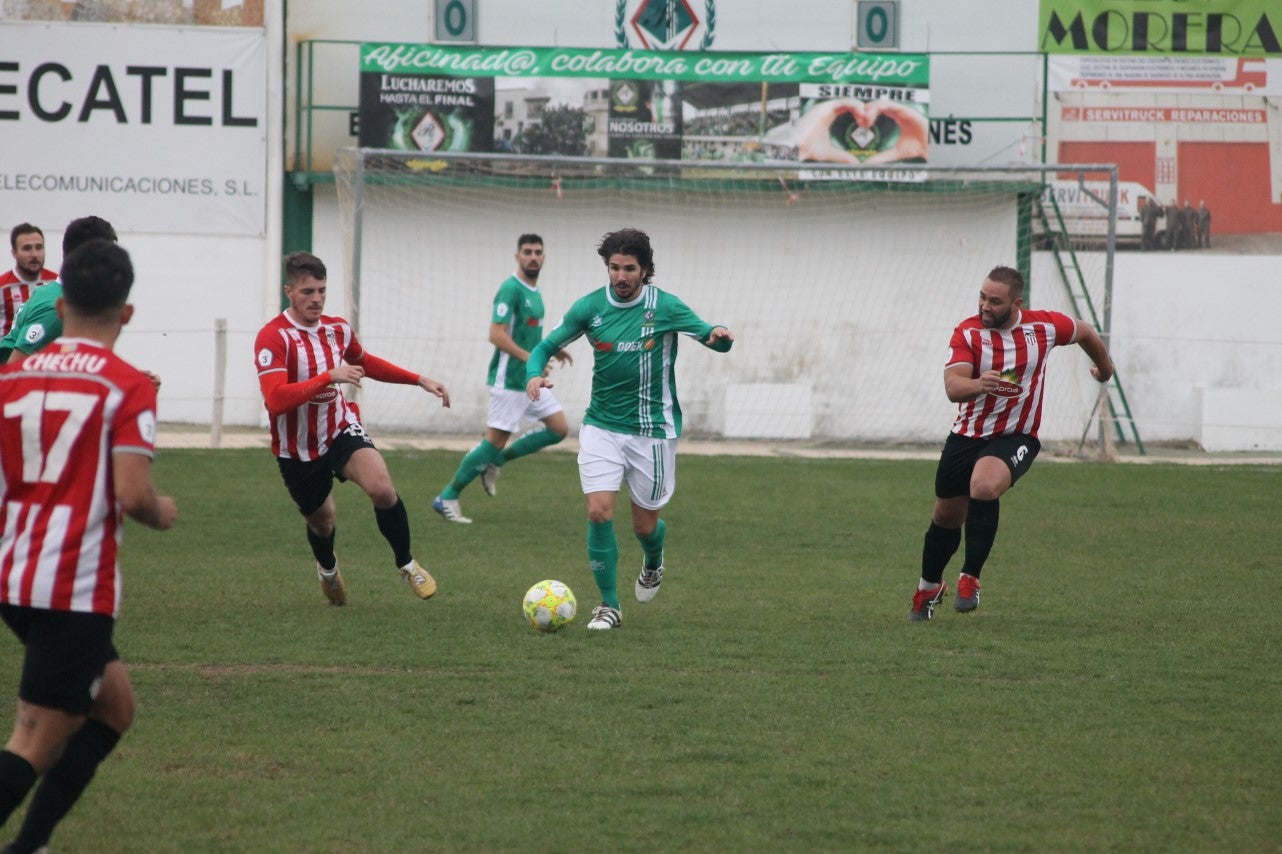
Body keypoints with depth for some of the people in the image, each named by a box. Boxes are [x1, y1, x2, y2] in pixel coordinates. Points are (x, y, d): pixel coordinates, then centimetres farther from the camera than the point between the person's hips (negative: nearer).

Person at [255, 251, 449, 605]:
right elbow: (275, 400, -35)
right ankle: (327, 569, 54)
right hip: (298, 451, -3)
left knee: (383, 489, -25)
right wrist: (329, 377, -39)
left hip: (341, 430, 3)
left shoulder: (337, 329, -2)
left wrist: (419, 380, 16)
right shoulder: (273, 337, -22)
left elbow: (364, 363, 21)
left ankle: (407, 565, -2)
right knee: (322, 521, 16)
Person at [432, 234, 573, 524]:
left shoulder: (534, 292, 13)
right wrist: (530, 358, -27)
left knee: (559, 429, 5)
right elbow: (496, 335, -23)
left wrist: (551, 350, 12)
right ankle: (447, 498, 5)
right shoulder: (511, 290, -16)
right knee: (495, 440, -6)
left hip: (531, 380, 9)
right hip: (509, 380, -9)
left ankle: (495, 461, 15)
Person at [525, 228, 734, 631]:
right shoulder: (590, 307, -3)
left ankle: (653, 562, 44)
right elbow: (547, 345, 4)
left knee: (645, 524, 6)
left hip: (652, 430, -1)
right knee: (599, 510, -14)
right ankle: (609, 605, -1)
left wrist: (718, 335, -31)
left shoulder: (665, 307, -8)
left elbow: (715, 339, -6)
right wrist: (534, 374, -18)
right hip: (602, 427, 1)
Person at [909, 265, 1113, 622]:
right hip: (967, 435, 2)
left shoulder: (1043, 326, -10)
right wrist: (978, 384, -49)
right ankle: (929, 587, 42)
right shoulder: (968, 332, -13)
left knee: (984, 488, -32)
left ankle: (970, 579, -18)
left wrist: (1105, 368, 31)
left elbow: (1085, 332, 13)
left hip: (1015, 438, -2)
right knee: (946, 517, 13)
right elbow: (952, 386, -26)